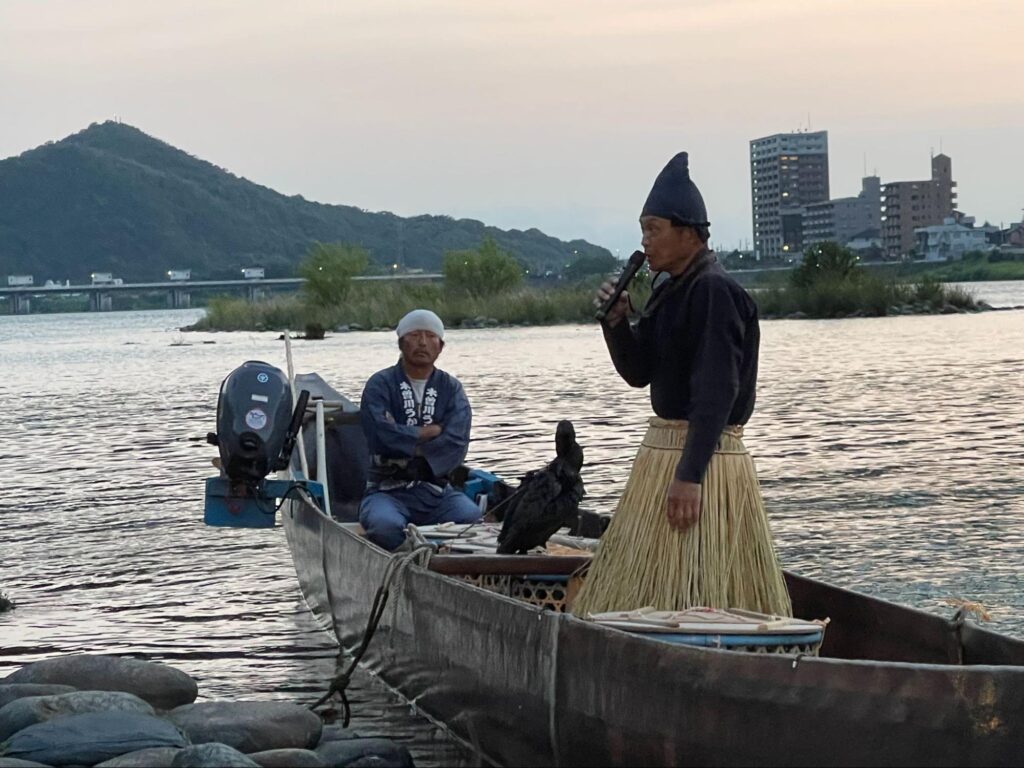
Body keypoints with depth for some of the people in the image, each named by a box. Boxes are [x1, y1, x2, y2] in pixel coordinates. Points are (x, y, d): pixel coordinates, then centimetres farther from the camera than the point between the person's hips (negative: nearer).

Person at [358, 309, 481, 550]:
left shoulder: (451, 388, 12)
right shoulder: (380, 385, 3)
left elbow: (455, 444, -4)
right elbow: (382, 436, -14)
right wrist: (430, 432, -4)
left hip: (437, 489, 2)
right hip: (388, 491, -2)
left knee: (472, 519, -29)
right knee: (385, 525, -36)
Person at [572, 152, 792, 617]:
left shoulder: (714, 291, -16)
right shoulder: (669, 291, 12)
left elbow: (716, 392, -22)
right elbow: (639, 373, 16)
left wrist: (689, 476, -26)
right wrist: (615, 321, -2)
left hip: (702, 456, -10)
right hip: (663, 449, 10)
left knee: (688, 592, -8)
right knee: (651, 590, 12)